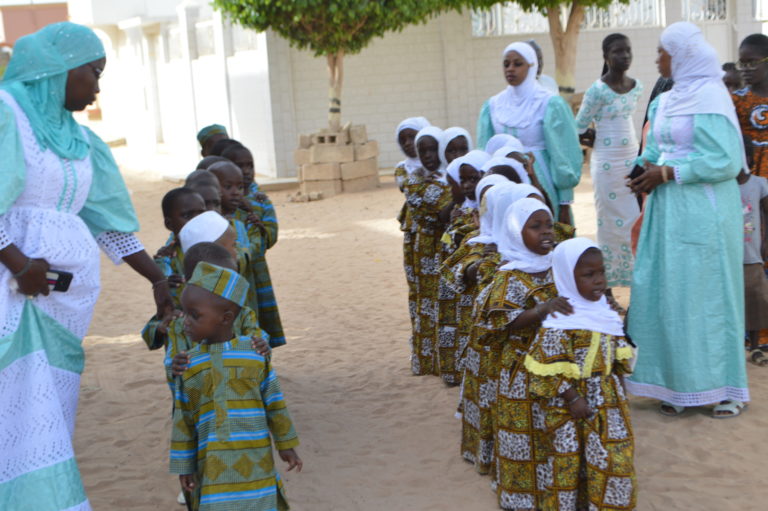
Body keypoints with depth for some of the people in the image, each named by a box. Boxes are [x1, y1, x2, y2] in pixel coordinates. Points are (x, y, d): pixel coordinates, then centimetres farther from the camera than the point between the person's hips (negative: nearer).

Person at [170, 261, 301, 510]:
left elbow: (274, 403, 6)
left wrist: (286, 445, 10)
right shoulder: (188, 364, 1)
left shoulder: (255, 353, -3)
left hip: (254, 461, 0)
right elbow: (183, 419, 6)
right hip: (212, 465, 1)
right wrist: (184, 466, 6)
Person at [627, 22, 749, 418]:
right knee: (666, 293, 6)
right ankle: (678, 385, 15)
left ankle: (727, 388, 11)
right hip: (668, 211, 8)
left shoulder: (709, 96, -11)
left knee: (707, 293, -1)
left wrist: (668, 173, -17)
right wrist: (645, 165, -4)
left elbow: (726, 159, -17)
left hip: (702, 213, -8)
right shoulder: (667, 100, 13)